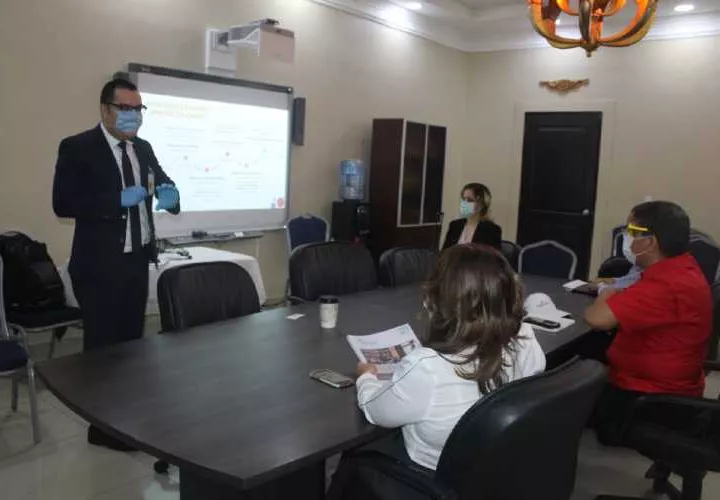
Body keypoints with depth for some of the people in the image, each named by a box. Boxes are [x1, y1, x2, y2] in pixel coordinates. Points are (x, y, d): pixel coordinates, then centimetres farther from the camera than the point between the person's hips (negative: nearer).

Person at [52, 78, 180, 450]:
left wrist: (169, 194, -9)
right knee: (102, 346, 4)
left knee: (132, 341, 14)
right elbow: (63, 203, -16)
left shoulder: (143, 149, 10)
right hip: (100, 266, -6)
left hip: (137, 261, 6)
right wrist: (118, 199, -25)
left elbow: (163, 182, 16)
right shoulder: (77, 148, -9)